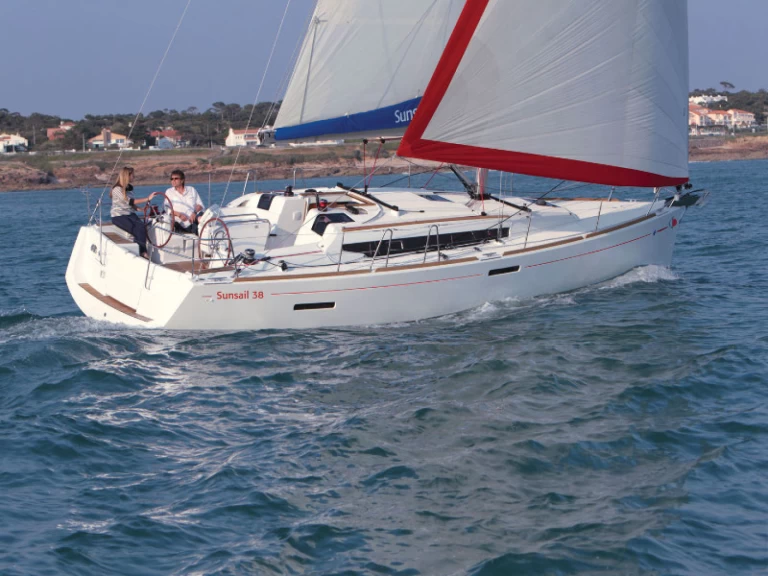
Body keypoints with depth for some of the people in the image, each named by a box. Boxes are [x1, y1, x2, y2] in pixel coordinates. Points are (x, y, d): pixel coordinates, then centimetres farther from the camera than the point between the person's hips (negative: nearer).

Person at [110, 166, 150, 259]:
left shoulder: (130, 187, 14)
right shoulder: (117, 189, -11)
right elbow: (129, 201, -19)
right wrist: (147, 199, -21)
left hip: (130, 214, 6)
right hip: (118, 216, -6)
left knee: (141, 226, -25)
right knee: (135, 229, -29)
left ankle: (143, 252, -32)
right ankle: (143, 252, -22)